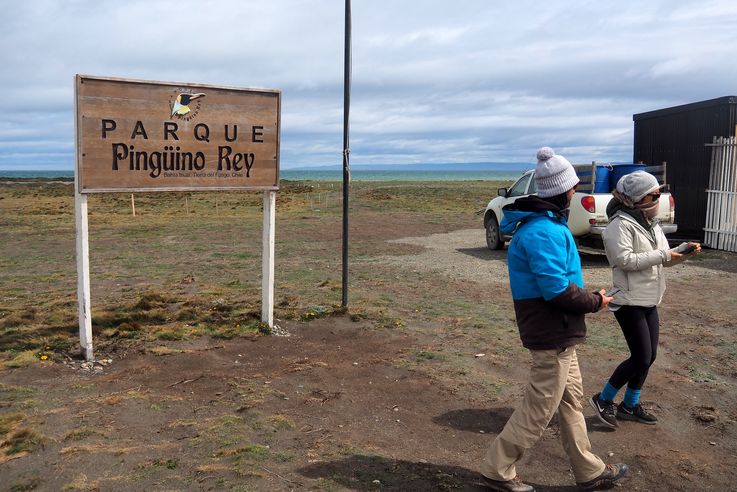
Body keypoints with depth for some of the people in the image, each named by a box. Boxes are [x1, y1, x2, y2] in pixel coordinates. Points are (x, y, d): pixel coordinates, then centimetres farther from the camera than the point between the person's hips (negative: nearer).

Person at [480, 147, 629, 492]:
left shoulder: (543, 221, 9)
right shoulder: (544, 231, -24)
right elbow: (557, 289, -27)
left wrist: (587, 296, 6)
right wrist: (595, 302, -11)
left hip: (557, 332, 10)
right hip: (553, 334, -10)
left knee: (571, 401, 19)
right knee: (539, 409, 2)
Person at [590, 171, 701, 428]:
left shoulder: (651, 224, 13)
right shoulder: (621, 224, -15)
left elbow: (665, 258, 16)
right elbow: (625, 260, -24)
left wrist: (683, 250, -3)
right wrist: (662, 256, -21)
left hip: (649, 301, 9)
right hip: (629, 302, -9)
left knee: (648, 356, 13)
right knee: (641, 358, -6)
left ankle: (630, 405, 27)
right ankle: (603, 399, 10)